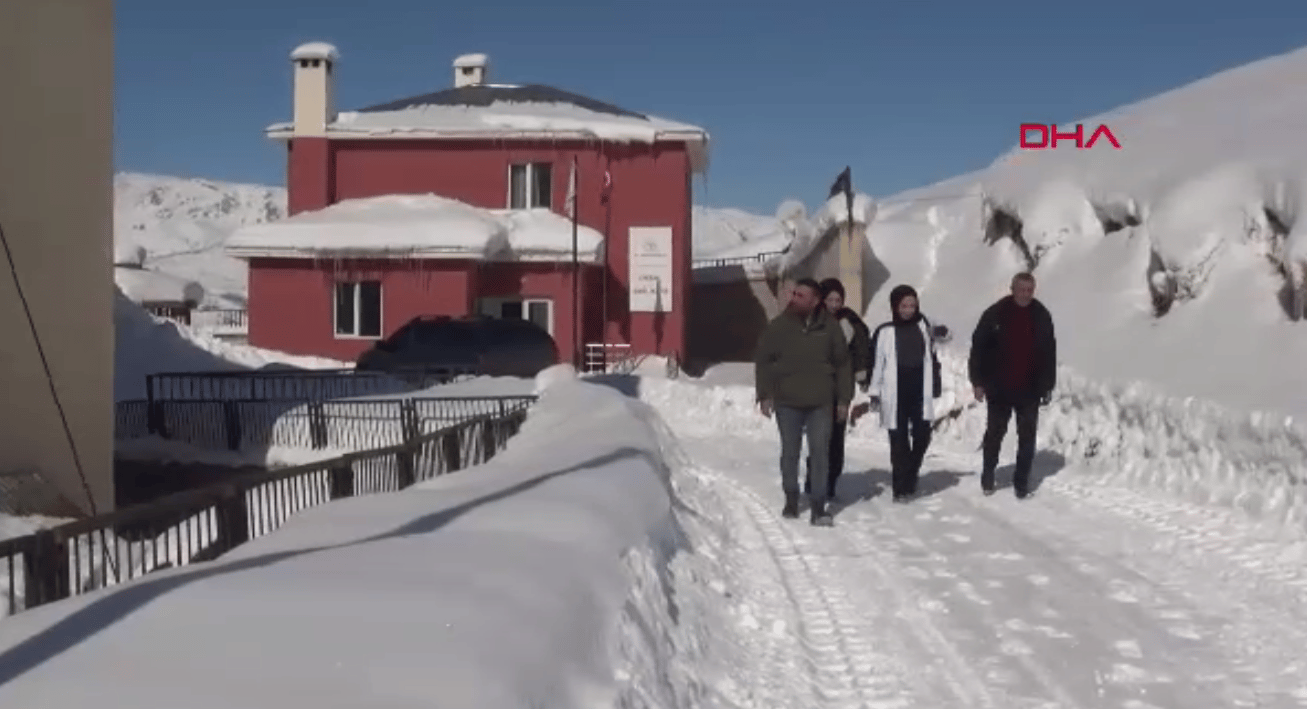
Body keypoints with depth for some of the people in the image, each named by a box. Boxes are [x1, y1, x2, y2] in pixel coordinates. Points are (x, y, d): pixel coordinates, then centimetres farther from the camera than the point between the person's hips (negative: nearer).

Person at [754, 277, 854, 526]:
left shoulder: (829, 327, 1)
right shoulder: (778, 326, -1)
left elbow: (843, 364, 7)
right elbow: (762, 361, 3)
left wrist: (843, 398, 5)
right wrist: (765, 394, -3)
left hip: (821, 403, 0)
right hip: (787, 402, 0)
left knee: (820, 453, -3)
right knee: (790, 453, 10)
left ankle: (819, 507, 2)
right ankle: (791, 500, 25)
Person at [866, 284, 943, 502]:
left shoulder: (924, 327, 8)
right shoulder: (885, 332, -4)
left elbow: (931, 357, 16)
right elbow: (876, 362, -2)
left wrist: (935, 385, 16)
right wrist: (875, 392, -3)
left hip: (920, 392, 3)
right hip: (895, 394, -3)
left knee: (922, 436, 4)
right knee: (899, 441, 0)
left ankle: (909, 475, 26)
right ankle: (901, 487, 6)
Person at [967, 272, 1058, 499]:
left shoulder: (1042, 316, 1)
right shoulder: (995, 314, -7)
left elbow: (1049, 353, 7)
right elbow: (978, 347, -4)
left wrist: (1047, 386, 6)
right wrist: (978, 382, -6)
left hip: (1030, 389, 2)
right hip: (998, 388, -2)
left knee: (1027, 437, 4)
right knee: (994, 433, 11)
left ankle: (1022, 481, 14)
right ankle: (987, 474, 28)